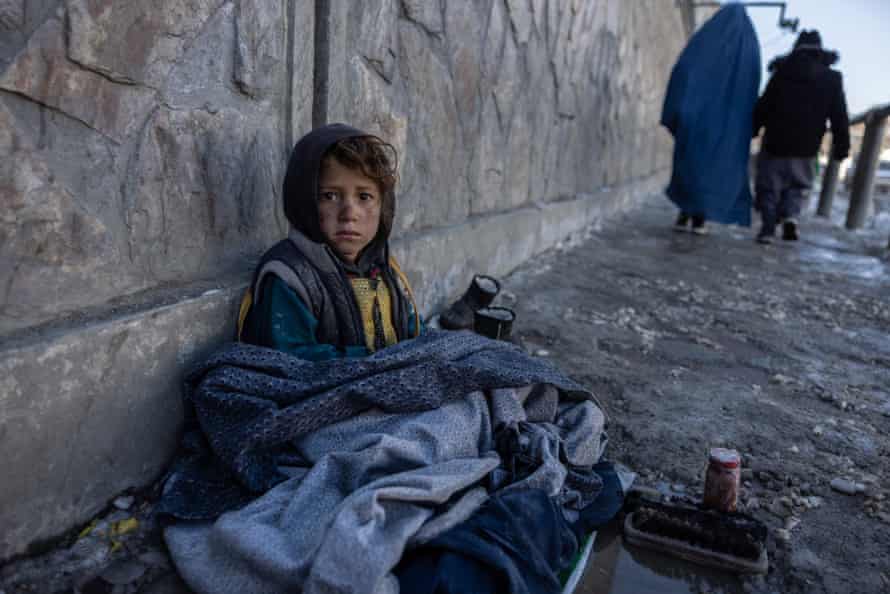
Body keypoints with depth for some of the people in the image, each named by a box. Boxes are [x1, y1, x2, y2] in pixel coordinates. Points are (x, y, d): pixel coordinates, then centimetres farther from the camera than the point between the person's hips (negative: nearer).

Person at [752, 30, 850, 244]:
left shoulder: (781, 73, 3)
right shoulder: (832, 78, 5)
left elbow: (762, 107, 1)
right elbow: (839, 117, 4)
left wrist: (752, 131, 9)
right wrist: (842, 146, 8)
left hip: (775, 143, -1)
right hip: (806, 148, 1)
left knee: (769, 186, 7)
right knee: (798, 185, 17)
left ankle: (768, 228, 0)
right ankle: (790, 215, -9)